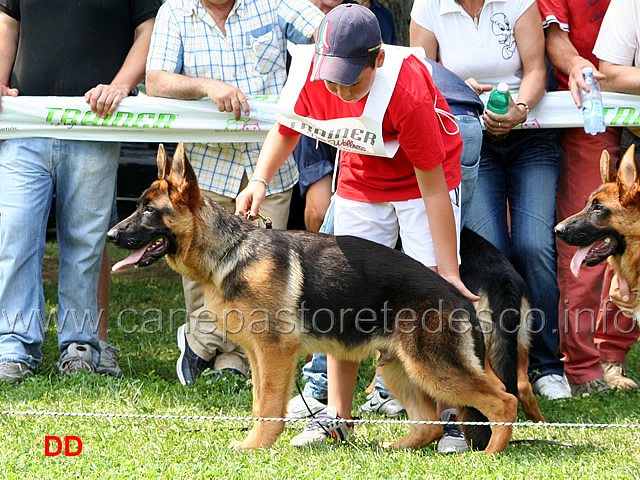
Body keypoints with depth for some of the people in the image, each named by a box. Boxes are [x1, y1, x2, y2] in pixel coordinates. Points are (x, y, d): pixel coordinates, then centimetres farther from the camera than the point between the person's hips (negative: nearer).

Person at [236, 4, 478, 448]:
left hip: (427, 176, -4)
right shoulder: (314, 77, -23)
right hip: (360, 183, 5)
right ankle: (337, 416, 7)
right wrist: (260, 180, -17)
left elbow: (432, 188, -30)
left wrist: (449, 272, -29)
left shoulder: (408, 92, -36)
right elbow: (287, 130, 1)